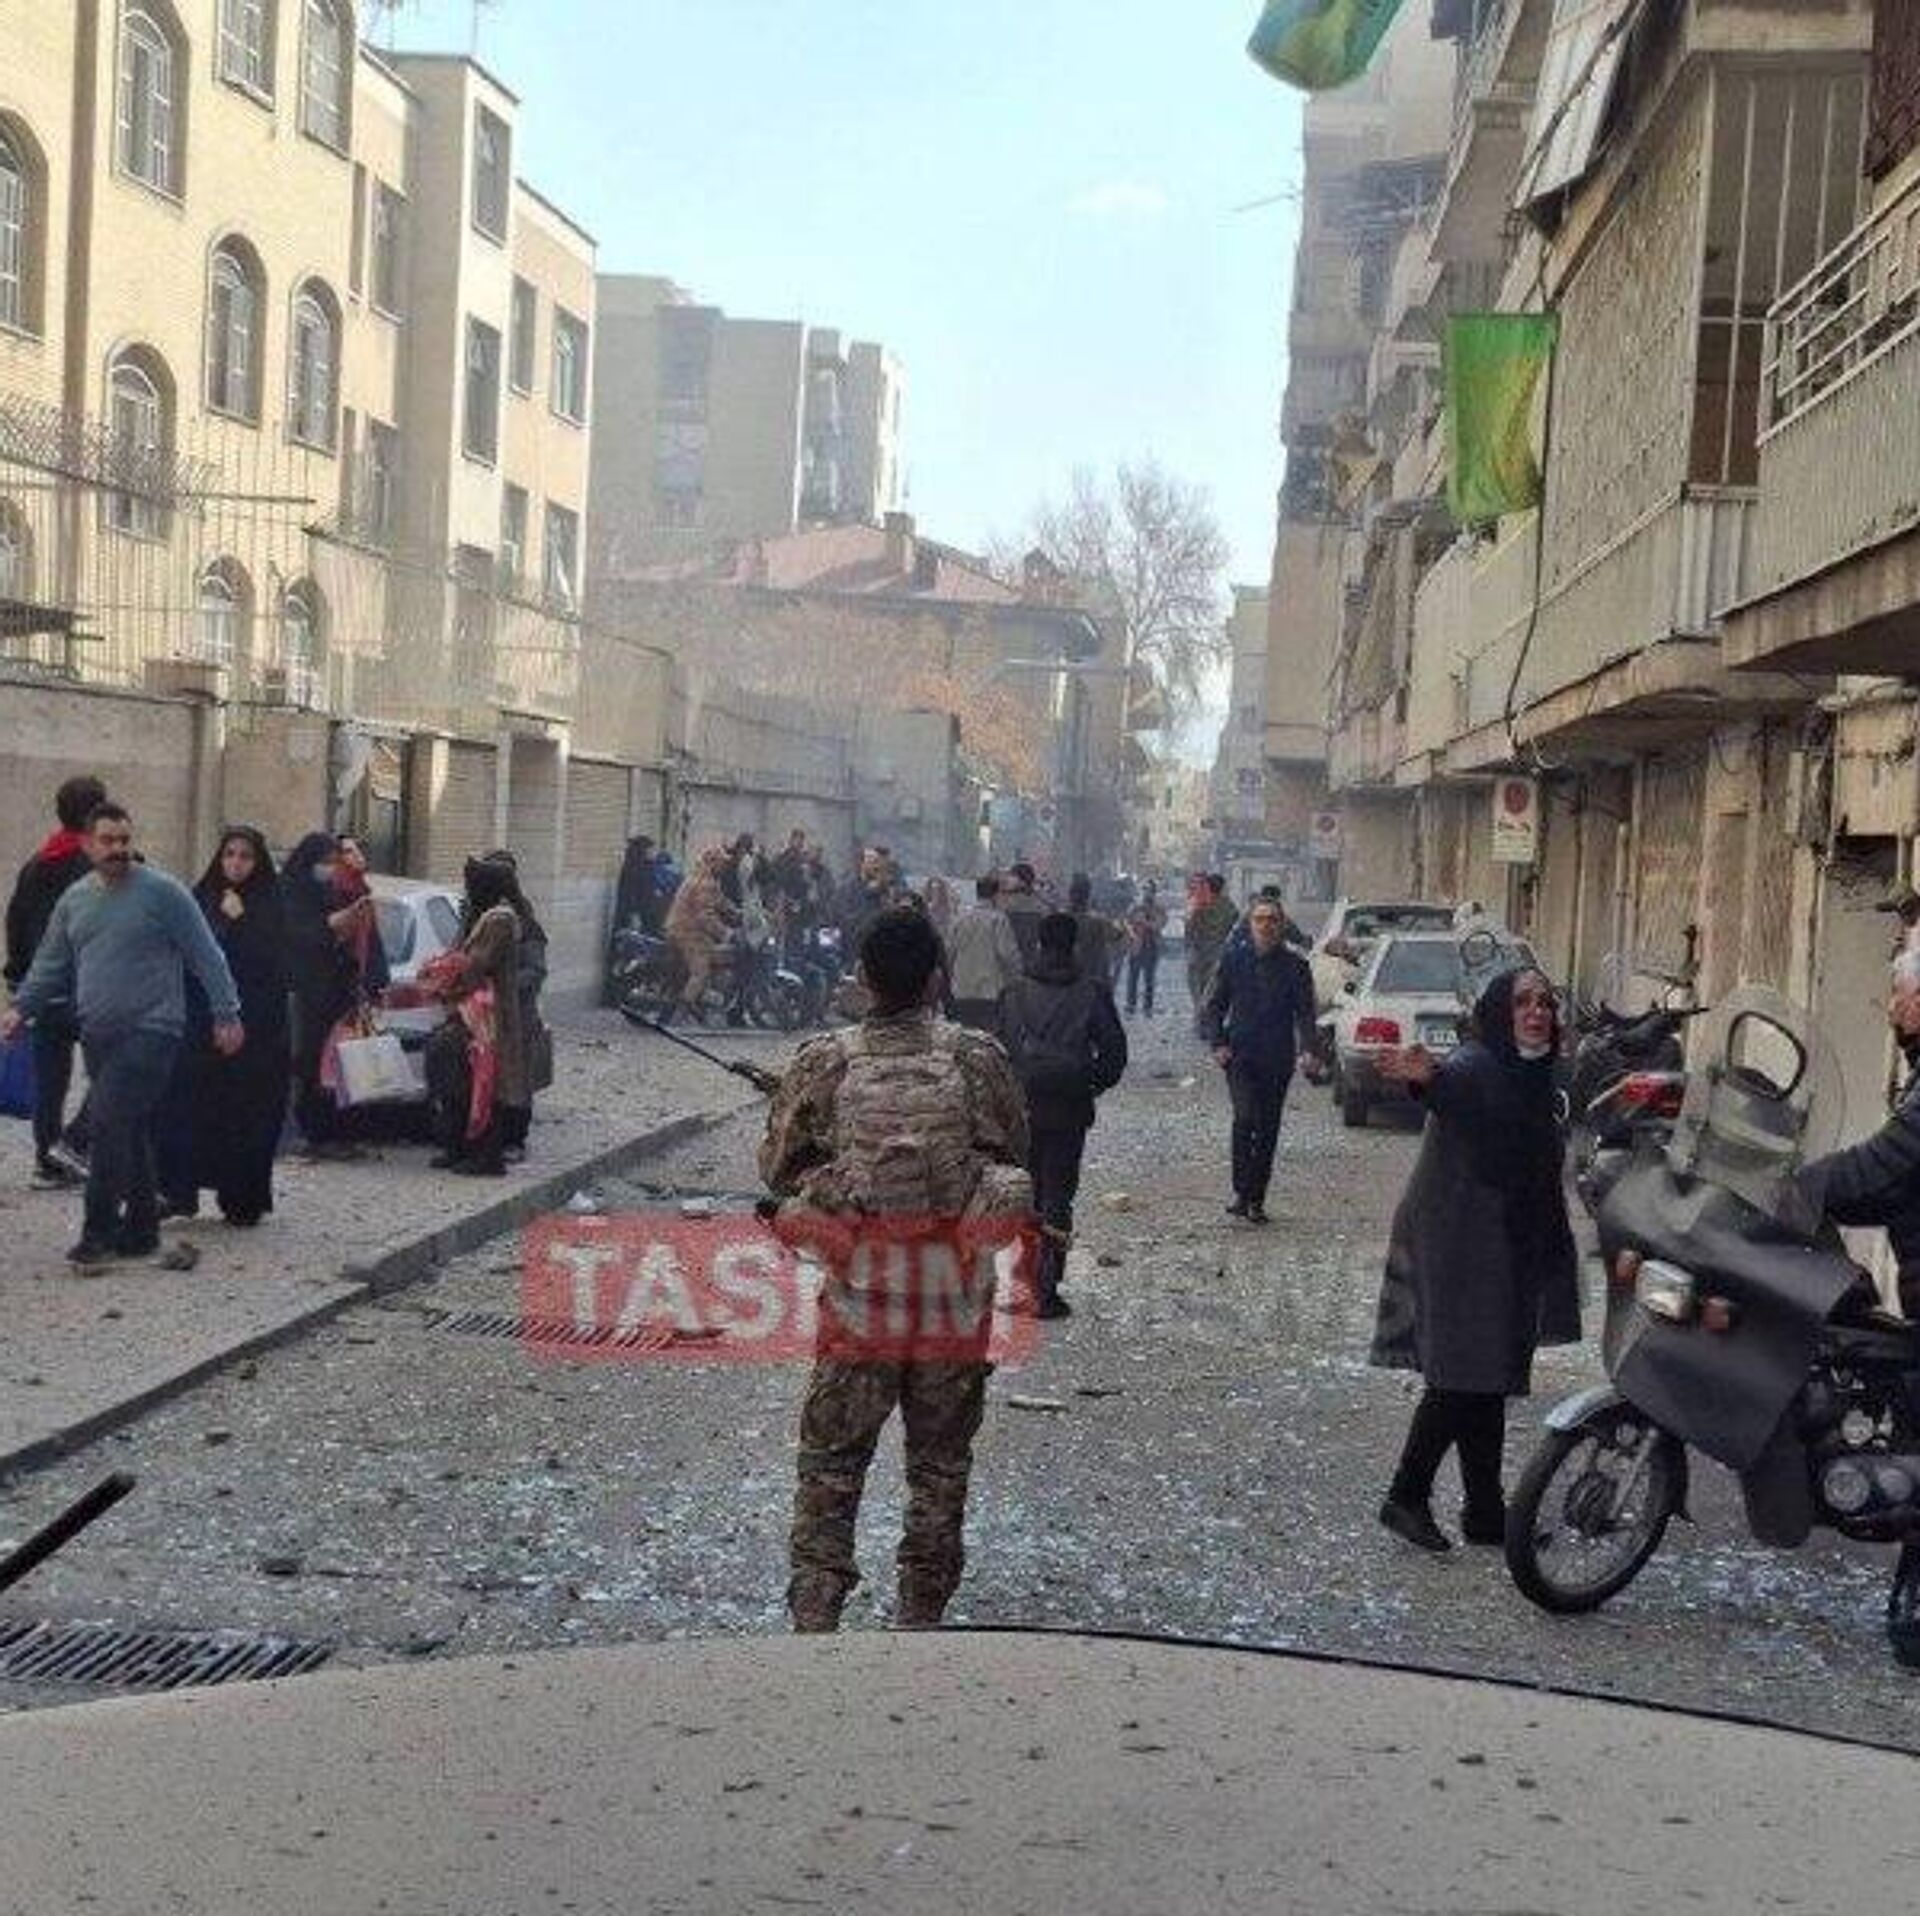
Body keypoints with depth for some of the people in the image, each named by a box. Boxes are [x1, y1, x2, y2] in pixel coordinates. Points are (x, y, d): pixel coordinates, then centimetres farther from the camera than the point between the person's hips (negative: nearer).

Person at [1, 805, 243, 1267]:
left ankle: (99, 1232, -12)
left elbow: (206, 956, -4)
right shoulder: (74, 900, 13)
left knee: (112, 1126, -15)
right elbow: (50, 965, 20)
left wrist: (226, 1014, -8)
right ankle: (141, 1229, 19)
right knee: (131, 1134, 11)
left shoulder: (162, 892, -5)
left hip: (149, 1033, -6)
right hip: (98, 1037, 6)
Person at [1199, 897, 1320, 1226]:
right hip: (1240, 1054, -1)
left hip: (1277, 1059, 1)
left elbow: (1305, 1013, 5)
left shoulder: (1295, 966, 5)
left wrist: (1307, 1050, -11)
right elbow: (1212, 1005, 10)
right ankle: (1241, 1191, -12)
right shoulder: (1233, 960, 5)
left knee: (1267, 1128, 5)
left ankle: (1256, 1199, 14)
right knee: (1245, 1117, -20)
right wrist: (1217, 1043, -2)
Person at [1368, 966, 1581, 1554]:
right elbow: (1455, 1092, -41)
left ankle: (1487, 1511, 19)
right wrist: (1428, 1079, -63)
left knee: (1488, 1383, 12)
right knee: (1462, 1381, -9)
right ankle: (1405, 1497, 1)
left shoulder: (1534, 1079, 13)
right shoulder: (1475, 1067, -14)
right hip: (1456, 1253, -9)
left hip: (1510, 1258, 9)